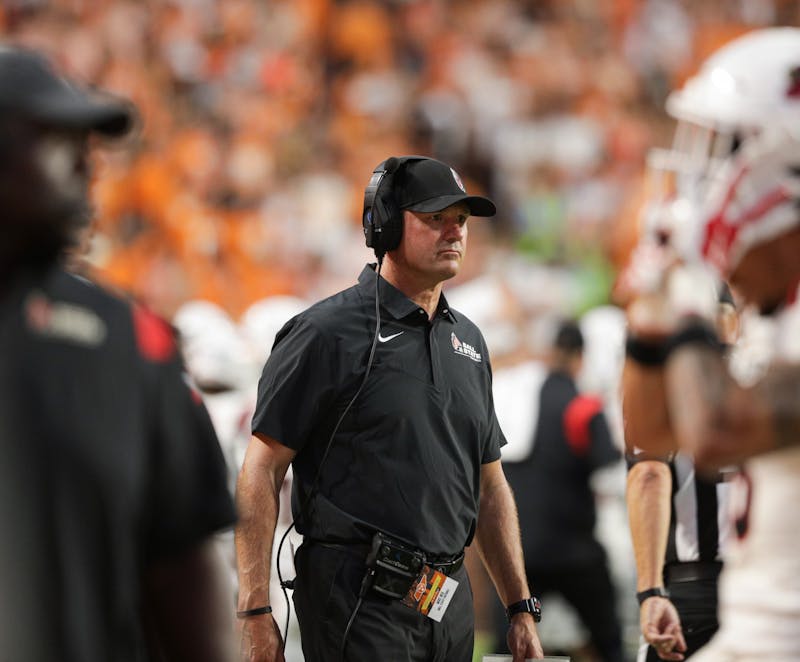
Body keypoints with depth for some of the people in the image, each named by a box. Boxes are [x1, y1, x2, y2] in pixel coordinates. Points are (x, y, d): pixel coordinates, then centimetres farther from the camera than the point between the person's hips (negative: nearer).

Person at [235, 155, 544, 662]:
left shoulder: (467, 340, 15)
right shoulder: (329, 333, -7)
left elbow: (490, 485, 20)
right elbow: (261, 472, -9)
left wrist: (522, 608, 15)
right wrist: (256, 614, -16)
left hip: (452, 601, 7)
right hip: (359, 602, -7)